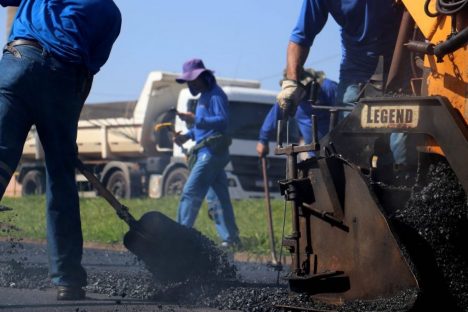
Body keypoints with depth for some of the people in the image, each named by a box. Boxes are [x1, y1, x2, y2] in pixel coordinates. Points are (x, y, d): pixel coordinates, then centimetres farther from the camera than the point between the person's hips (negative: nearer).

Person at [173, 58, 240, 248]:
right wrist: (188, 136, 15)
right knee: (218, 197, 10)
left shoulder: (215, 95, -9)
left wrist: (195, 120, -28)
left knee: (190, 193, -13)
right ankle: (230, 238, 11)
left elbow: (222, 120, -22)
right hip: (208, 153, 10)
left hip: (212, 152, -10)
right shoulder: (204, 97, 21)